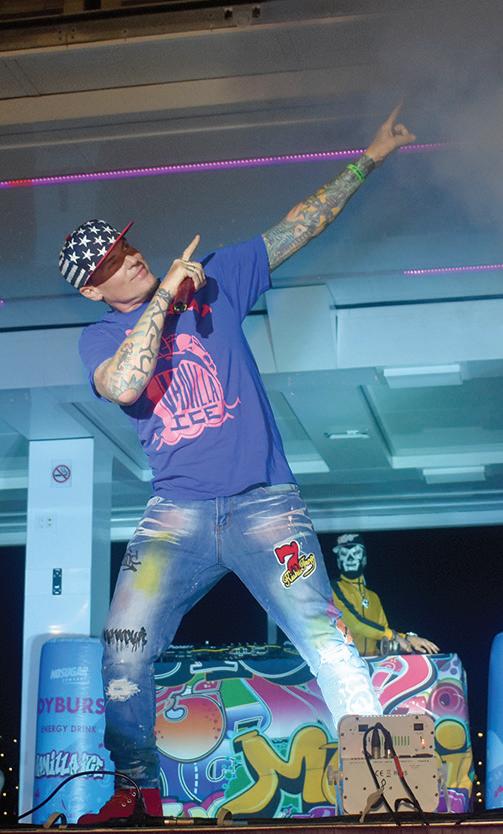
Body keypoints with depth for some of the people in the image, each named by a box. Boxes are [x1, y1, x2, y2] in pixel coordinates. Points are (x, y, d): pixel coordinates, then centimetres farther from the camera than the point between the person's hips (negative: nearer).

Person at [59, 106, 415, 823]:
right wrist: (165, 296, -11)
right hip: (177, 514, 1)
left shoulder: (214, 279, 12)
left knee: (326, 639, -16)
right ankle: (140, 790, 7)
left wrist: (368, 158, 16)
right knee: (123, 653, -11)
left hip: (265, 502, -1)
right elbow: (124, 387, -14)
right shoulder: (101, 338, 9)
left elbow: (299, 227, 16)